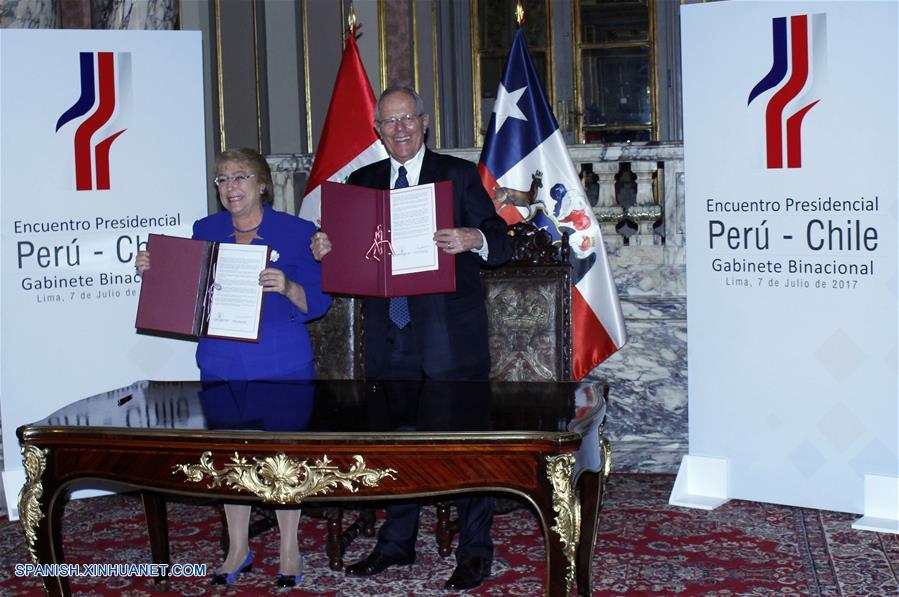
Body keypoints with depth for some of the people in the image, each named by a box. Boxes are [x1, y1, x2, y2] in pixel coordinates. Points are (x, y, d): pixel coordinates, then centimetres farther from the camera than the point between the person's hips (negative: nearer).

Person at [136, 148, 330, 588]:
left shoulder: (296, 232, -3)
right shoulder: (206, 231, 8)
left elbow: (317, 303, -5)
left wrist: (286, 288, -25)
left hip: (282, 362, -3)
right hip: (222, 363, 3)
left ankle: (289, 548, 19)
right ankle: (238, 548, 24)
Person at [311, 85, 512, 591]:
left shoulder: (459, 175, 0)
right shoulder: (362, 182, 12)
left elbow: (502, 243, -6)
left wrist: (474, 239, -28)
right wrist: (325, 249, -12)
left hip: (451, 334, -4)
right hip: (391, 336, 4)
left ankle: (475, 550, 13)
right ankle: (397, 543, 28)